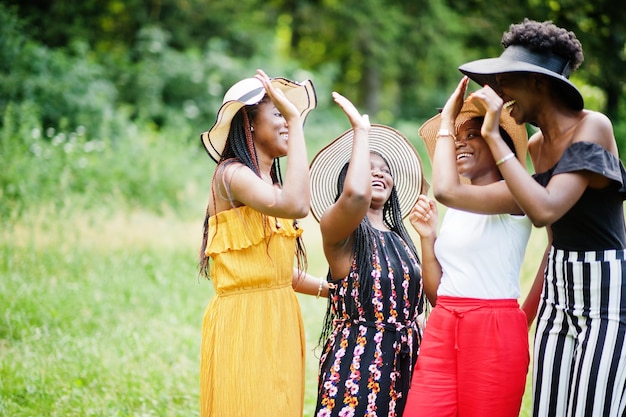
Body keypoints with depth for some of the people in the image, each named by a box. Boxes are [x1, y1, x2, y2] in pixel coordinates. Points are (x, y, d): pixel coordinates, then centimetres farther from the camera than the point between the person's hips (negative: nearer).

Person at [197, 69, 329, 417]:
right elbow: (296, 205, -29)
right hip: (243, 321, -8)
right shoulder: (231, 174, -11)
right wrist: (295, 121, -24)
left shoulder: (271, 182, 16)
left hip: (278, 319, 9)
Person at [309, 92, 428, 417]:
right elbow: (356, 194, -30)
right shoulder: (336, 227, -6)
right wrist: (361, 130, -19)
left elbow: (430, 293, 12)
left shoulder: (398, 235, 16)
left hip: (403, 359, 7)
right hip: (357, 359, -6)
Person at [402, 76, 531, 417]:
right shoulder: (455, 212, 17)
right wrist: (427, 237, 4)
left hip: (494, 332, -6)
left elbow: (447, 190, -25)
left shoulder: (515, 196, -6)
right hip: (442, 329, 6)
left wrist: (447, 121, -12)